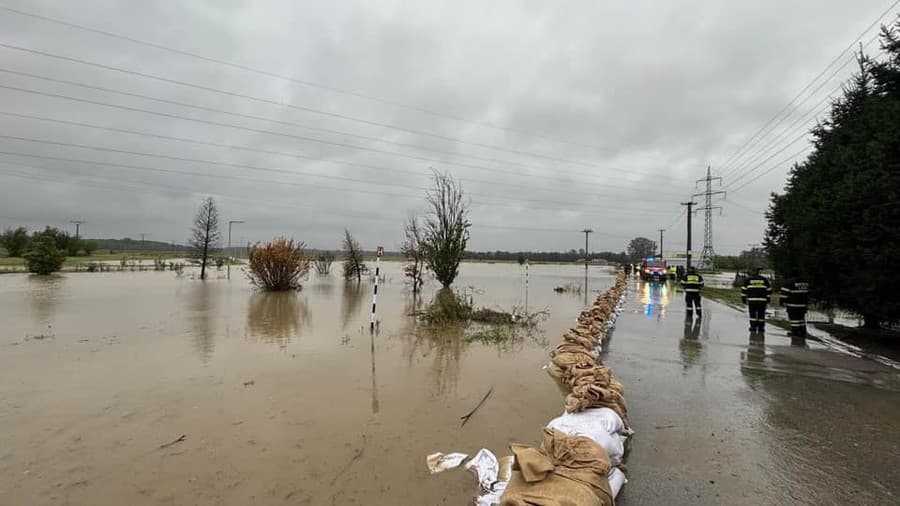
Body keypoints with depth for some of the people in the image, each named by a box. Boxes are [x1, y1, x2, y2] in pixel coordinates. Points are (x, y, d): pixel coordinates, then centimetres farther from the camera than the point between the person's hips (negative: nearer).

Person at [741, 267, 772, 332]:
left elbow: (744, 289, 2)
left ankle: (753, 328, 2)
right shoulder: (764, 279, 10)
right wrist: (768, 299, 20)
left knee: (753, 315, 3)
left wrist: (743, 299, 8)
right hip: (762, 300, 2)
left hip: (752, 300, -2)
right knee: (761, 315, 6)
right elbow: (769, 290, 13)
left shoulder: (748, 279, 3)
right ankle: (761, 329, 8)